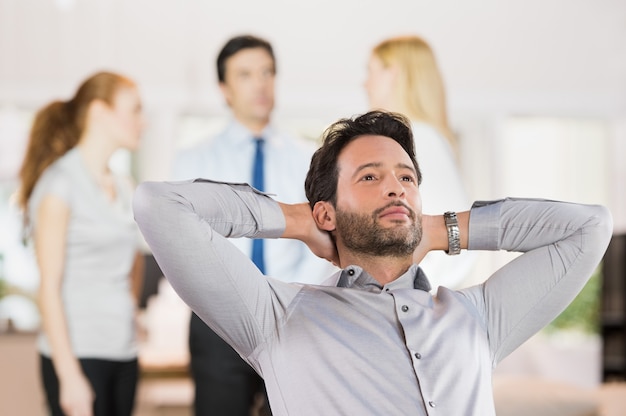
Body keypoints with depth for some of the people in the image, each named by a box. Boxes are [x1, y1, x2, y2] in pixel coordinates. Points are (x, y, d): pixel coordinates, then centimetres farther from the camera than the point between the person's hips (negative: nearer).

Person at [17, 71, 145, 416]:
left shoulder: (123, 187, 14)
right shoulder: (60, 183, -7)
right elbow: (49, 287, -11)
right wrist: (70, 377, -16)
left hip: (123, 353, 7)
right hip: (77, 353, -7)